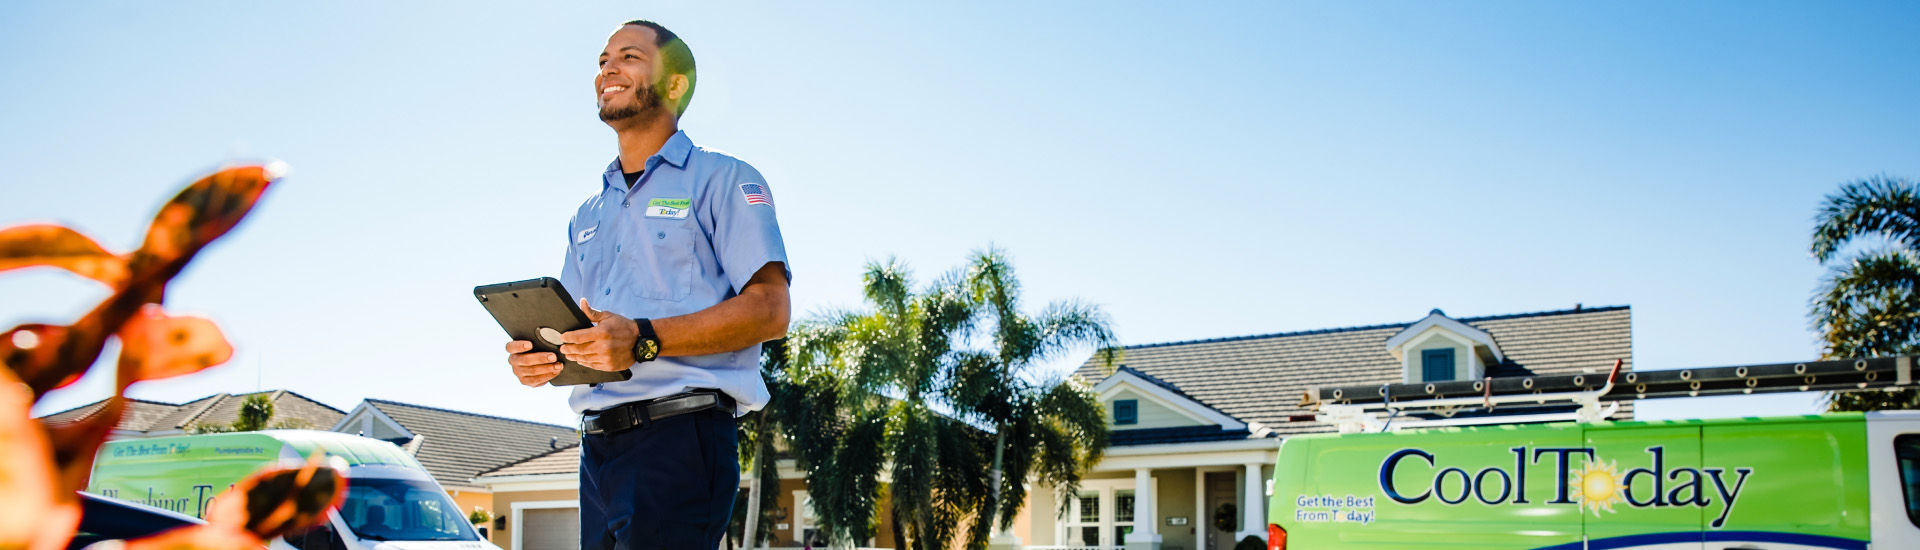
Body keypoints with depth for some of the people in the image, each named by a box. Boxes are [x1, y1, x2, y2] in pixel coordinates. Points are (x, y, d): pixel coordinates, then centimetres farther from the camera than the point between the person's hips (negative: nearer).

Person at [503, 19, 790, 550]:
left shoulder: (721, 180, 3)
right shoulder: (588, 215, 26)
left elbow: (769, 309, -9)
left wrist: (644, 340, -20)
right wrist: (539, 356, 0)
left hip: (679, 439, -7)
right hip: (596, 446, 7)